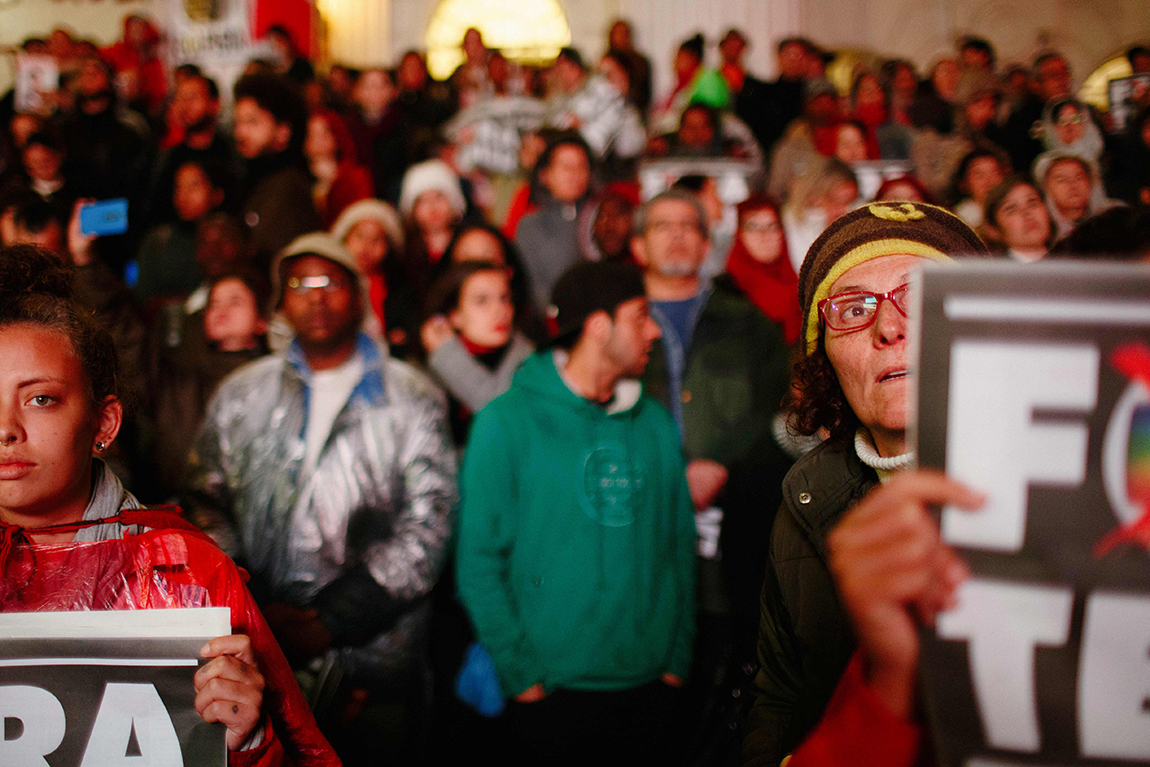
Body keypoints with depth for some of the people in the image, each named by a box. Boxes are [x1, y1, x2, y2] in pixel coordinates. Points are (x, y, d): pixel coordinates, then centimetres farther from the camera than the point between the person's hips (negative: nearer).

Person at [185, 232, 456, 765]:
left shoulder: (412, 400, 5)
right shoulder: (240, 395, 13)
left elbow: (426, 529, -3)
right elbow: (207, 506, 9)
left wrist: (331, 621, -10)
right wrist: (255, 607, -7)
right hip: (258, 659, 2)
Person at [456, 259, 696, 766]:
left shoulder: (656, 424, 8)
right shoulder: (507, 423, -6)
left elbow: (681, 547, 10)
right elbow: (479, 561, -8)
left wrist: (678, 658, 3)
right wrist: (522, 674, -11)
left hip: (650, 689, 4)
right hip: (552, 694, -4)